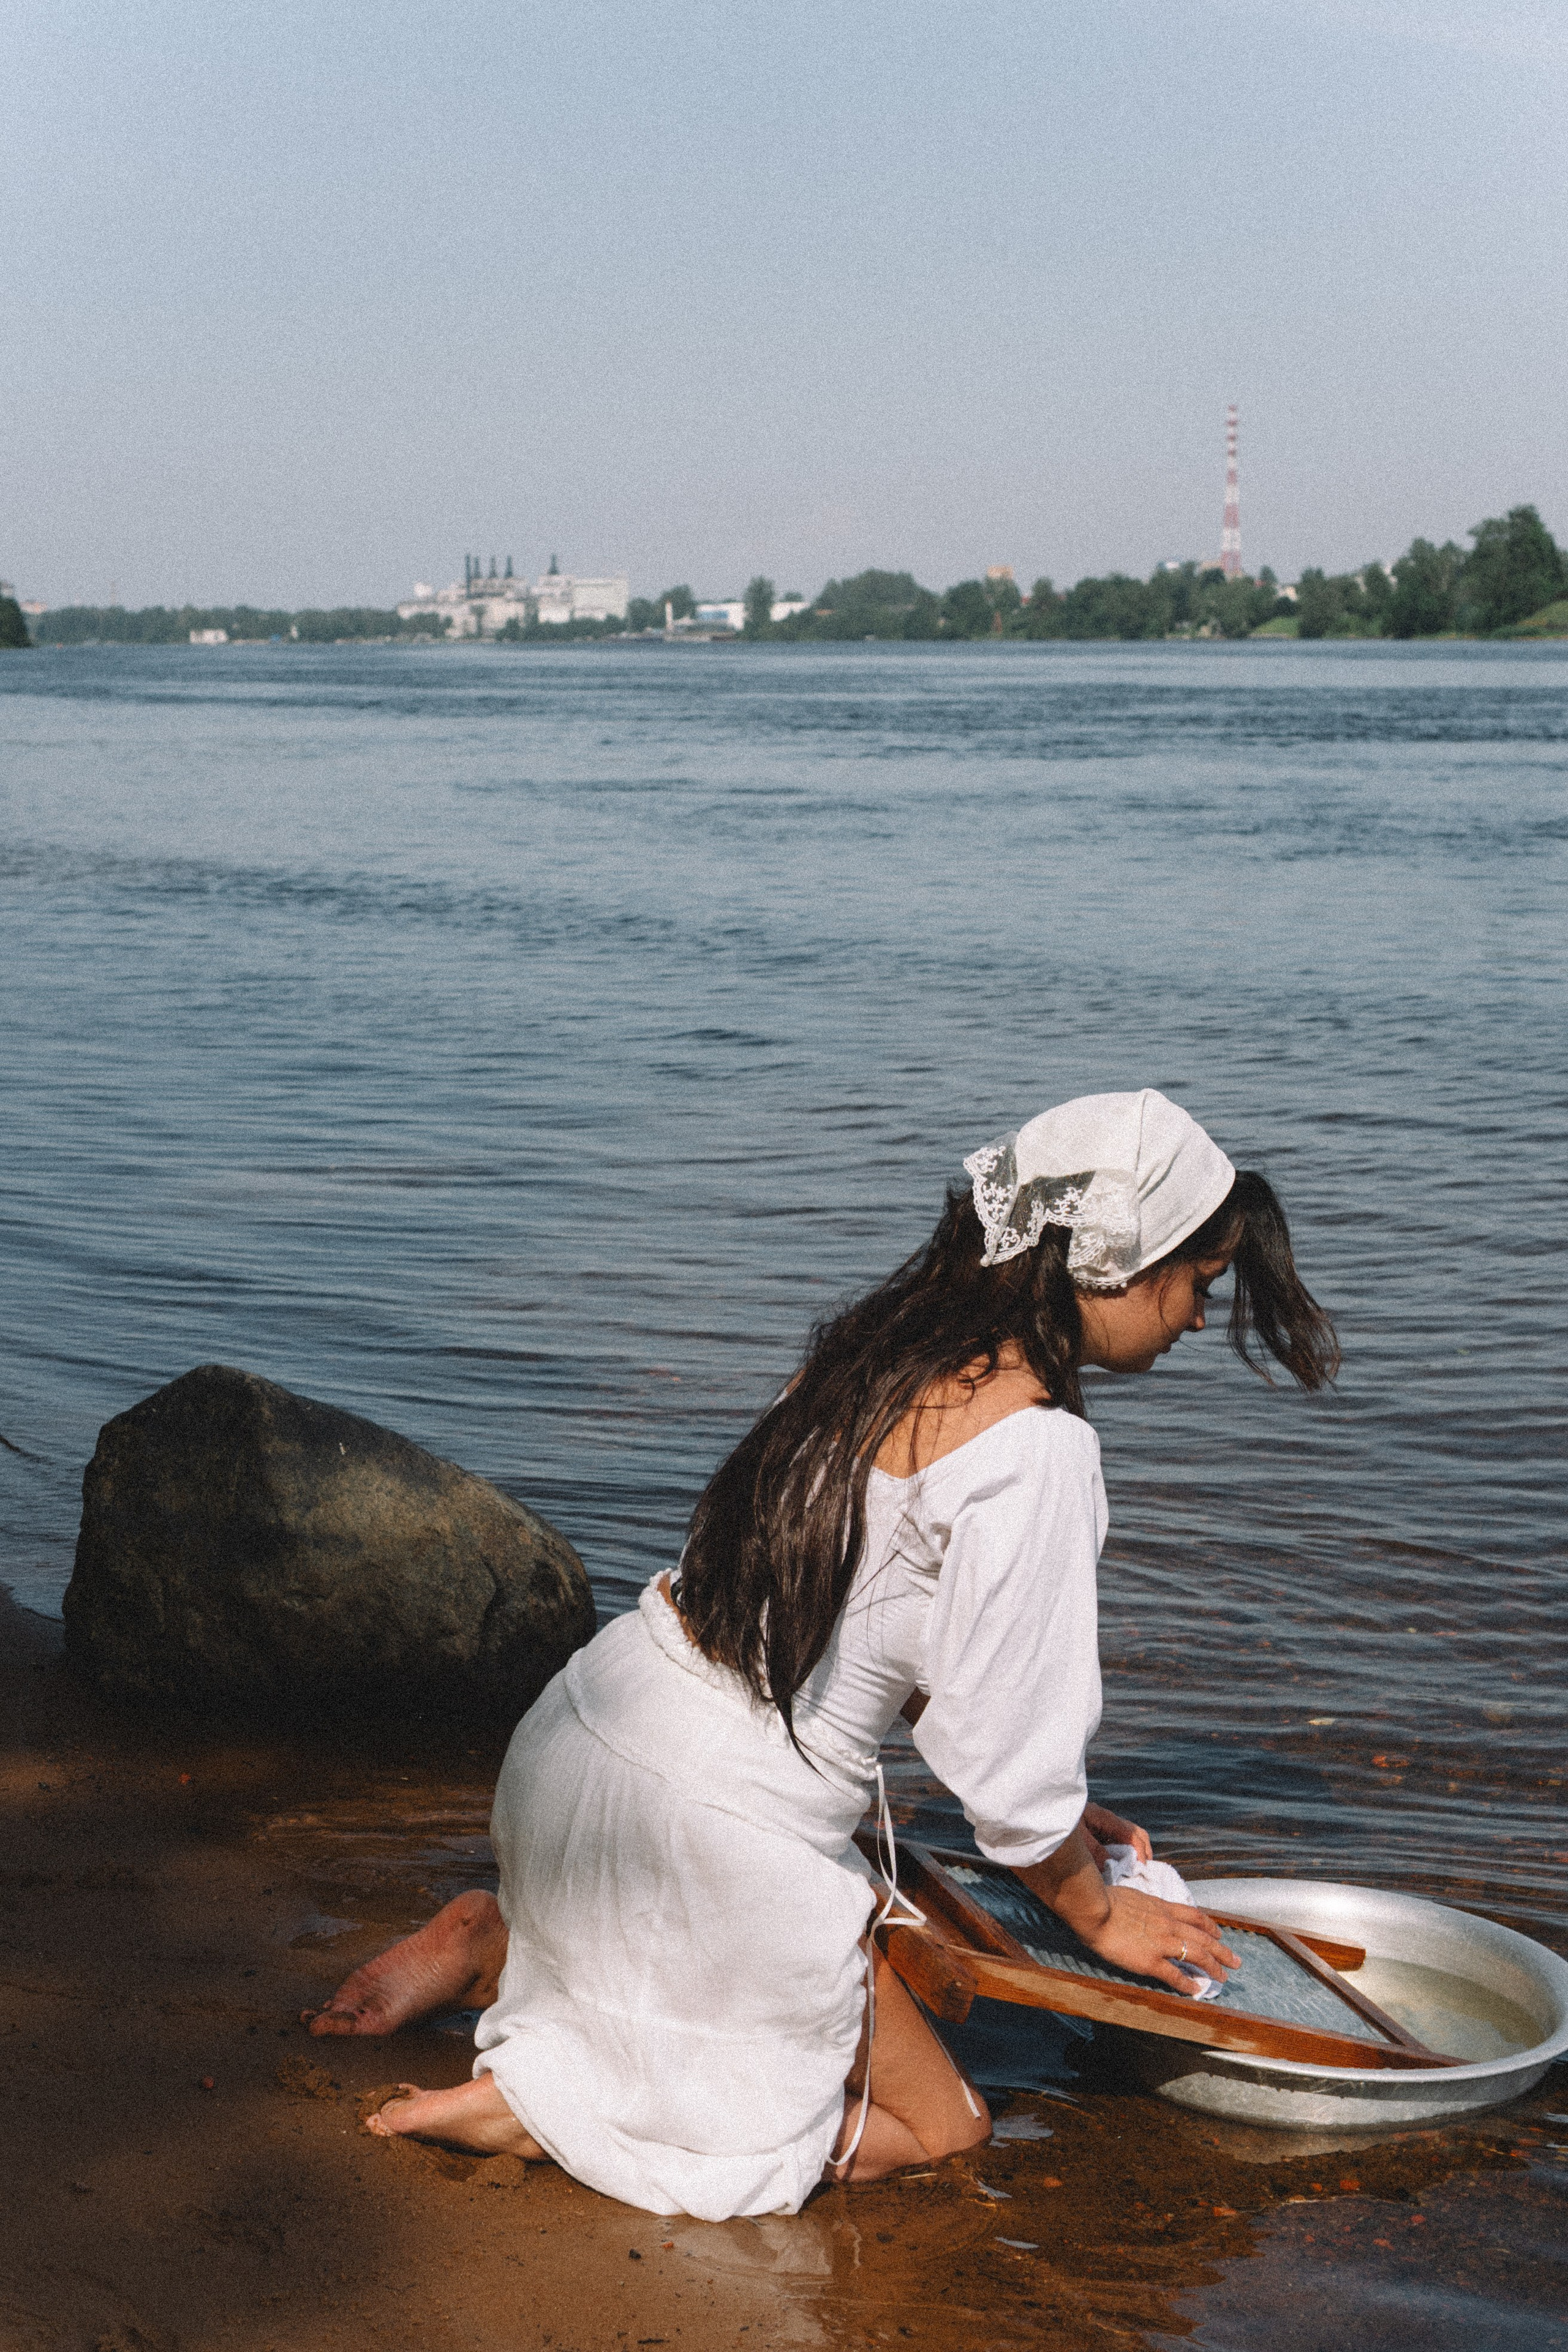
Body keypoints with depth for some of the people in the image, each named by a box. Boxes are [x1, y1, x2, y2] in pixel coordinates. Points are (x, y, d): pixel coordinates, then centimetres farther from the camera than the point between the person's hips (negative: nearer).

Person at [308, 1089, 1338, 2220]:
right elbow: (1006, 1752, -15)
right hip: (720, 1829, -8)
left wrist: (1058, 1811, 23)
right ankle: (534, 2098, -1)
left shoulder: (886, 1344, 6)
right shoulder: (1032, 1449, -21)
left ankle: (493, 1948, 15)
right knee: (939, 2124, 14)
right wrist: (1098, 1910, 5)